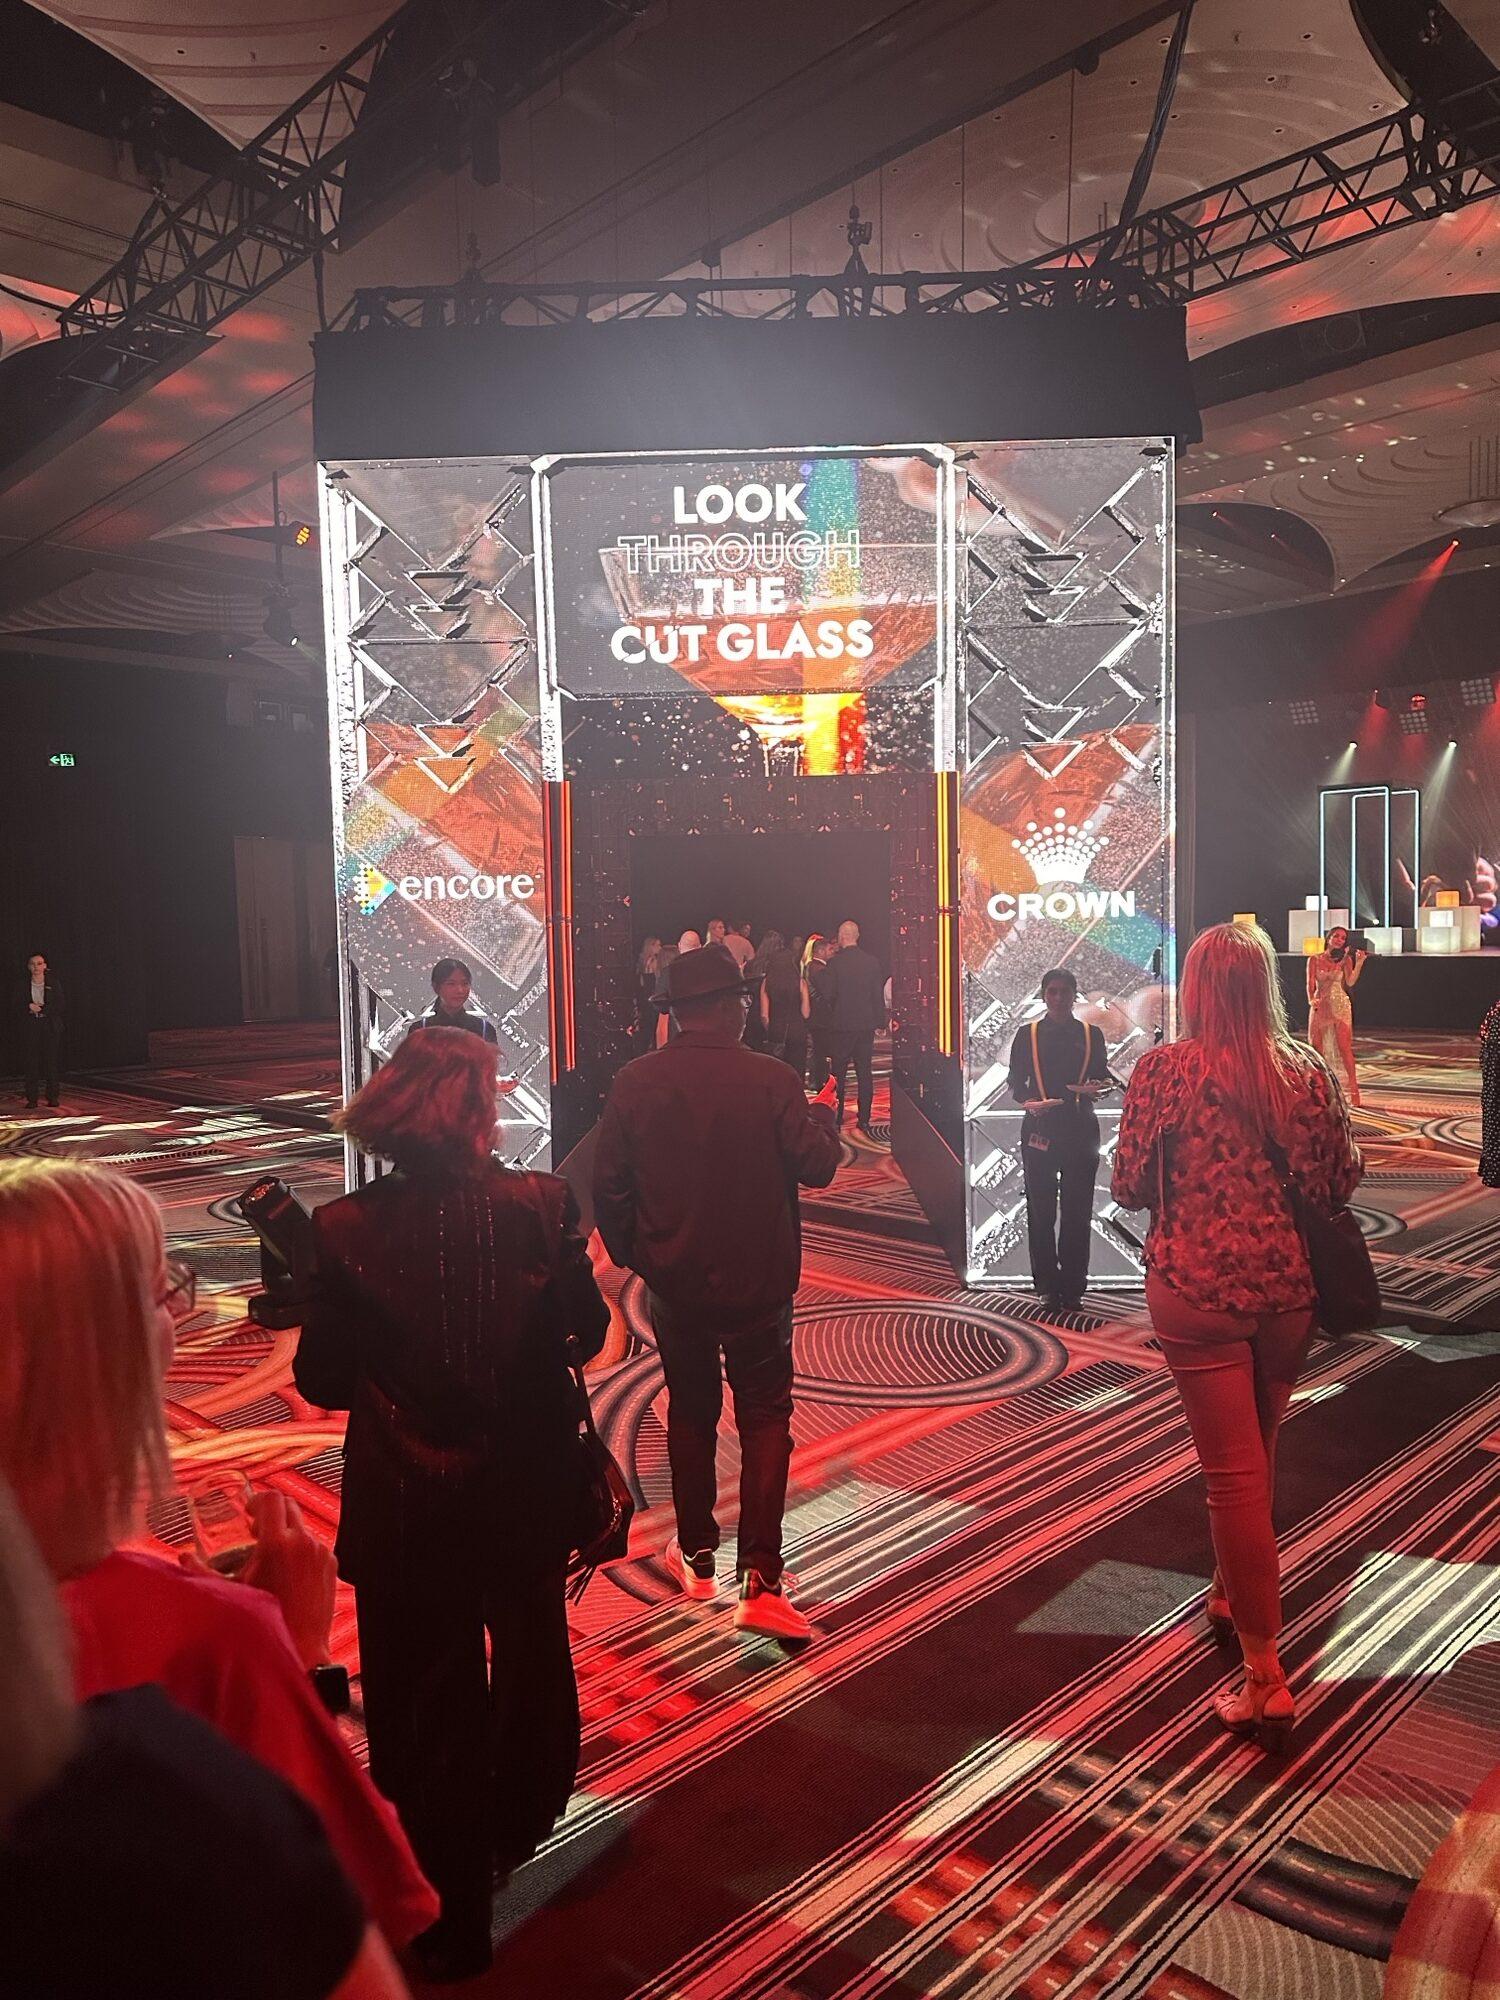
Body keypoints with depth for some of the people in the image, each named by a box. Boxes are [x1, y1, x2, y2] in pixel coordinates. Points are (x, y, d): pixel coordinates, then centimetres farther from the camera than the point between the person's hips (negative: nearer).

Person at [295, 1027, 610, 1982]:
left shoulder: (347, 1230, -17)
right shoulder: (541, 1206, -16)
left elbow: (323, 1382, -9)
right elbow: (588, 1331, -4)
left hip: (407, 1508, -1)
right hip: (527, 1495, 2)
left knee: (430, 1692, 19)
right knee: (532, 1658, 28)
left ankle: (454, 1920, 34)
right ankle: (519, 1831, 52)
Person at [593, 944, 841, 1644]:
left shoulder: (634, 1083, -7)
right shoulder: (772, 1080, -14)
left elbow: (608, 1185, -3)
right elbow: (816, 1166, -9)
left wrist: (626, 1251, 12)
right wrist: (823, 1114, 10)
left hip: (673, 1282, 3)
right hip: (758, 1282, -2)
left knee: (690, 1412, 19)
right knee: (765, 1419, 6)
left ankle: (696, 1557, 30)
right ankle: (760, 1579, -3)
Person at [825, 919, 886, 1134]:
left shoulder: (835, 962, -11)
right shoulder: (871, 962, 0)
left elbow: (829, 995, -10)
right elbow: (879, 995, 4)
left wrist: (830, 1017, 7)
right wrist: (881, 1020, 12)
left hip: (841, 1025, -3)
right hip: (866, 1024, 3)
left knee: (838, 1074, 6)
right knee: (865, 1073, 8)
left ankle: (836, 1119, 7)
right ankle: (864, 1120, 9)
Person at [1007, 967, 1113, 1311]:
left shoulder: (1091, 1034, 10)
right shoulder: (1027, 1034, 7)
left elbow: (1103, 1076, 12)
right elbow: (1016, 1082, 5)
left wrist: (1098, 1086, -11)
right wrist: (1030, 1101, -15)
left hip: (1080, 1129, 1)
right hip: (1040, 1128, 0)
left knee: (1078, 1211, 1)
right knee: (1041, 1210, 0)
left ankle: (1072, 1288, 8)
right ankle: (1048, 1285, 9)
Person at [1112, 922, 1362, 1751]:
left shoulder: (1162, 1069, -10)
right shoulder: (1305, 1072, -3)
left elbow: (1128, 1186, -7)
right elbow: (1339, 1183, -2)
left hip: (1195, 1287, -3)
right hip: (1287, 1286, 4)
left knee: (1233, 1470, 1)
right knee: (1257, 1454, 23)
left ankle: (1265, 1678, 3)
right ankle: (1231, 1595, 43)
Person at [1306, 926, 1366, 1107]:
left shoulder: (1345, 959, 4)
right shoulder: (1314, 960, 5)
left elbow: (1350, 982, -11)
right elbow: (1310, 984, -2)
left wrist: (1359, 963, -23)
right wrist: (1311, 1000, -20)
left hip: (1340, 1006, -1)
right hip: (1319, 1006, 1)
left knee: (1344, 1047, -10)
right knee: (1316, 1048, 3)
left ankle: (1353, 1088, -8)